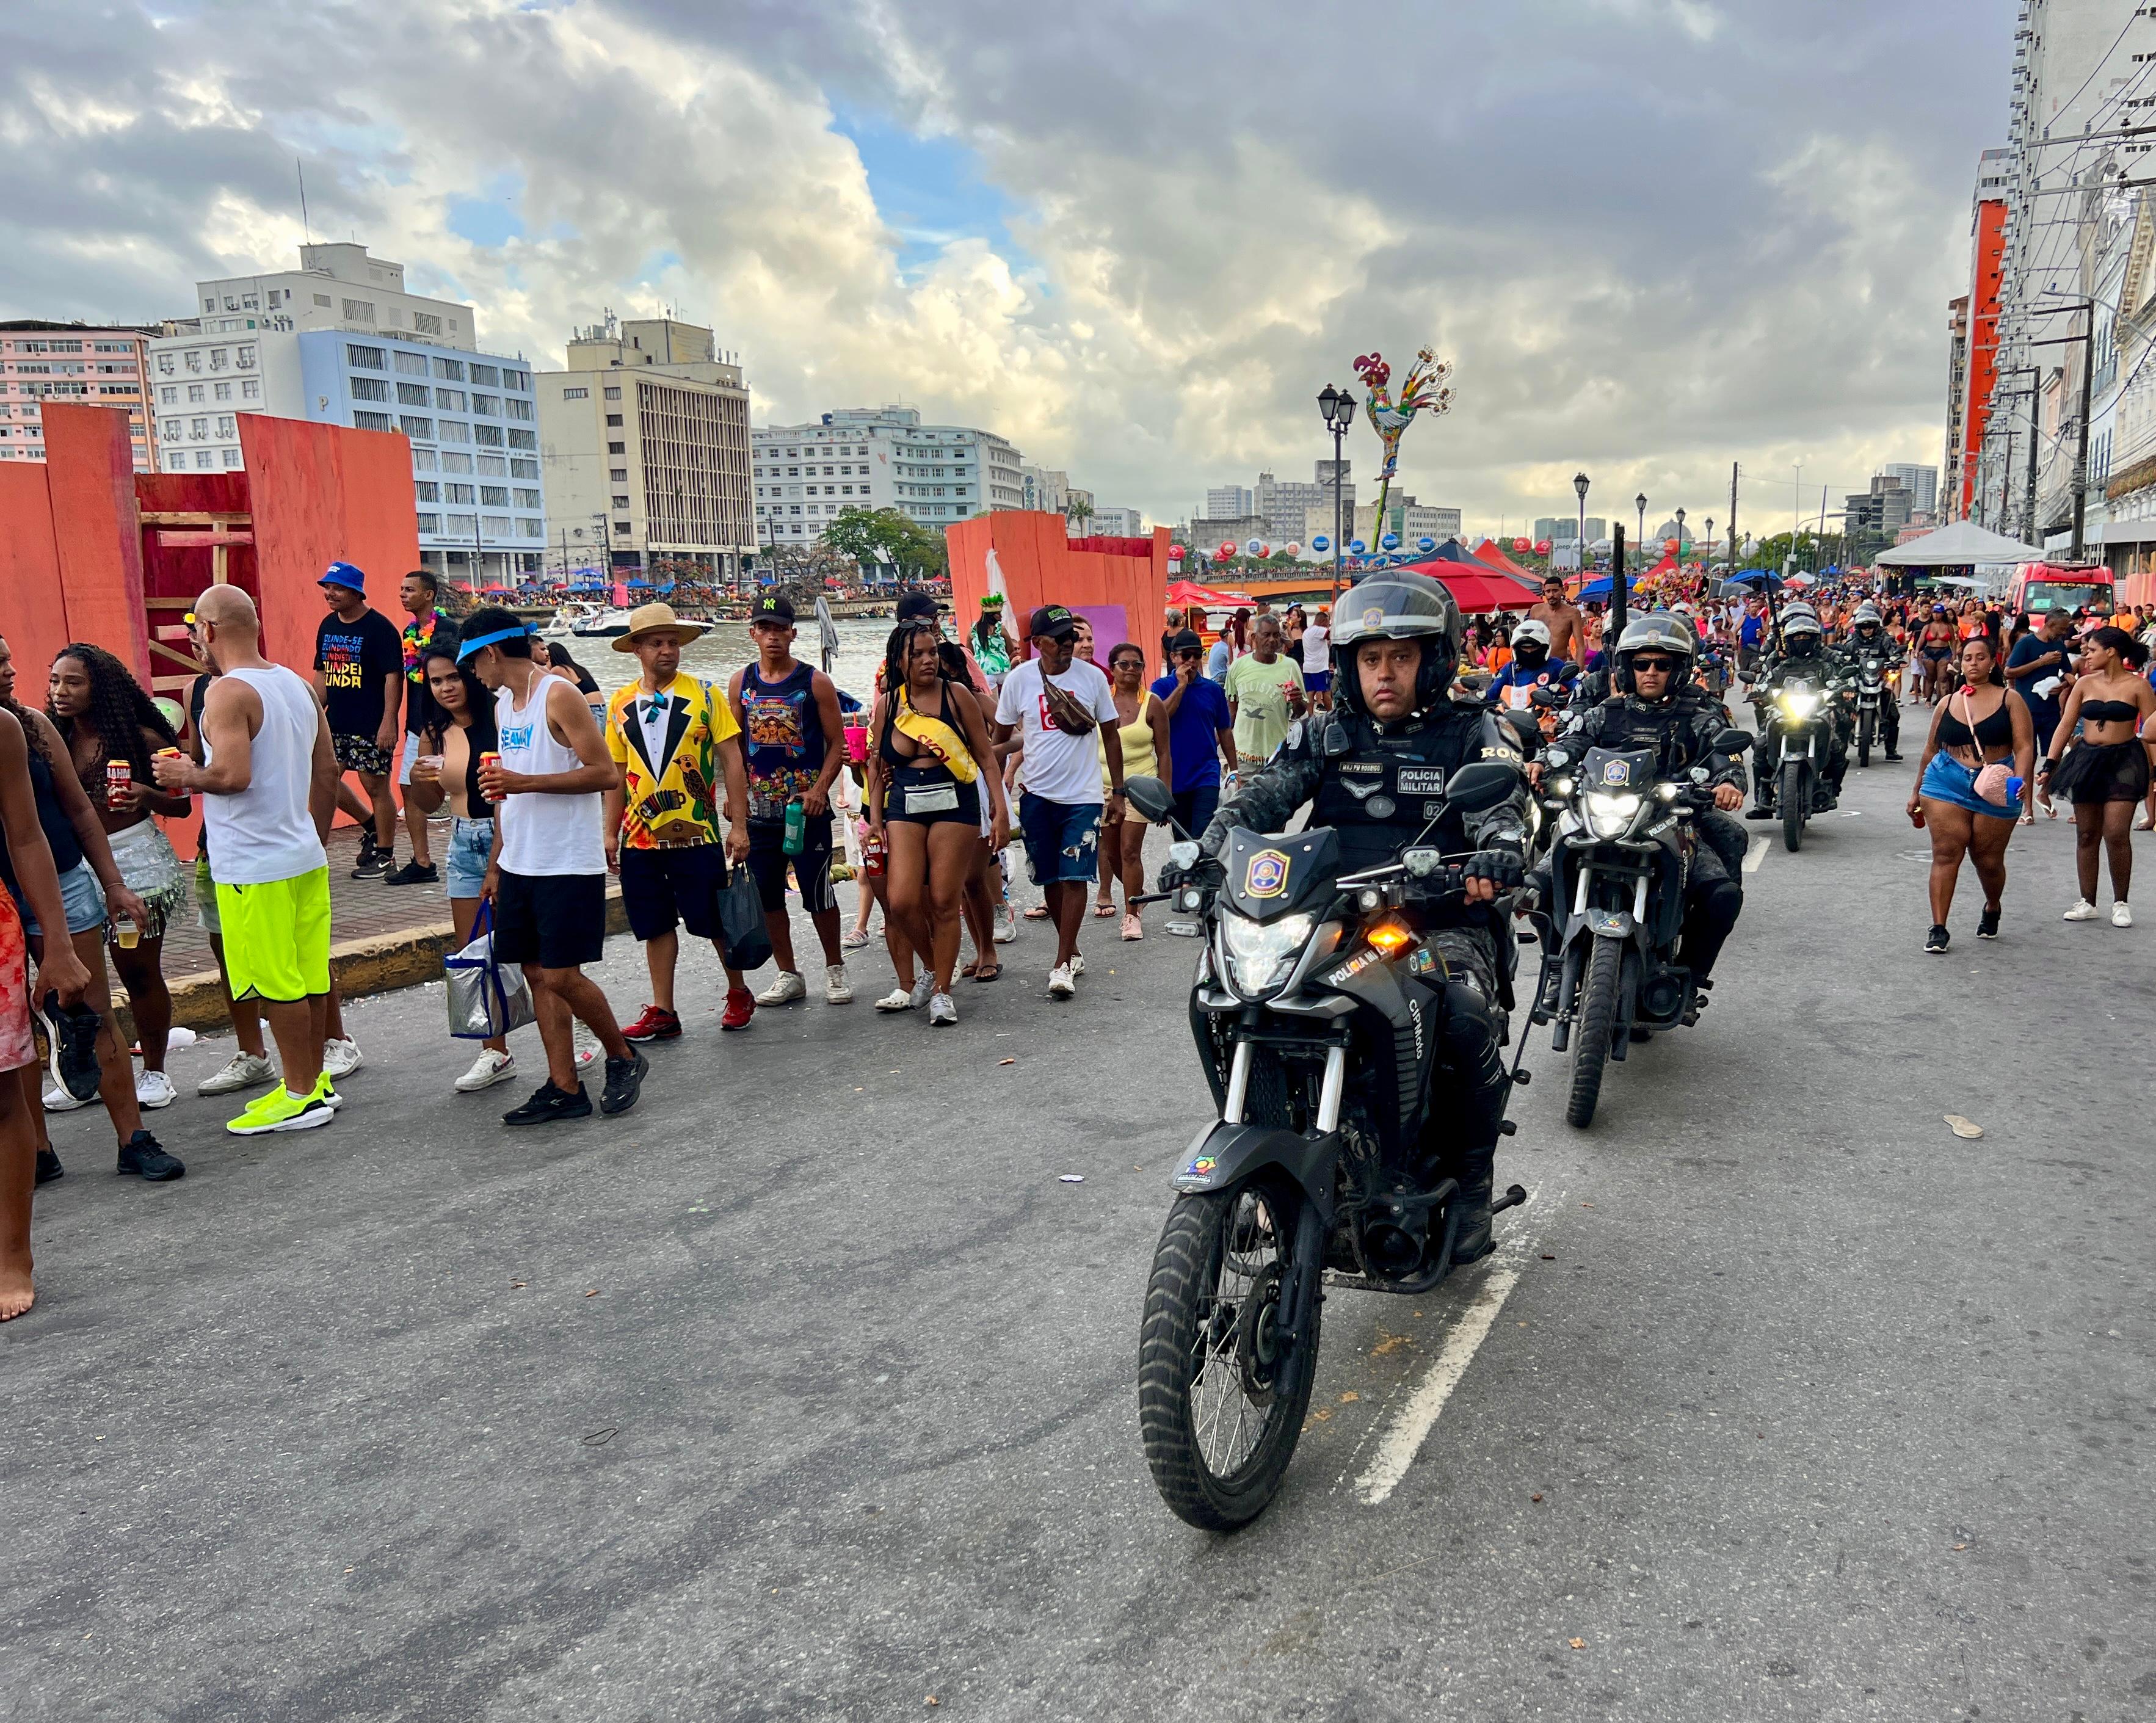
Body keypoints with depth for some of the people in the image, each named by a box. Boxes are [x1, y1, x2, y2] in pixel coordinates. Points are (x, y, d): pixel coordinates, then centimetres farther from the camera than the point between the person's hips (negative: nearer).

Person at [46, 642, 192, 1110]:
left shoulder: (139, 737, -5)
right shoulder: (54, 741, 4)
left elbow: (181, 806, -1)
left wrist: (147, 796, -19)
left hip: (134, 860, -3)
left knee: (140, 970, 4)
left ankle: (154, 1072, 16)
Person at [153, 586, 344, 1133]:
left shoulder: (228, 693, -15)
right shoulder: (299, 685, 9)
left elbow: (233, 775, -26)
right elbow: (328, 770, 13)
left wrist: (186, 775, -6)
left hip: (254, 867, -8)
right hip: (305, 857, 8)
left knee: (277, 985, 1)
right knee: (308, 976, 14)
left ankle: (301, 1098, 8)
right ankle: (314, 1082, 24)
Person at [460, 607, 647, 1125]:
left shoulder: (559, 696, -11)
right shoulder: (503, 704, 15)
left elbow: (606, 774, -18)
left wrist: (526, 782, -21)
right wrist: (495, 864, 19)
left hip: (568, 866, -8)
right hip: (519, 865, 8)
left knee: (563, 977, -7)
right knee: (538, 975, 7)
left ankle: (623, 1058, 15)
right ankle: (564, 1089, 13)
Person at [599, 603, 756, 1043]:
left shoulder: (704, 694, -2)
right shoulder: (621, 704, 7)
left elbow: (731, 761, -3)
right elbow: (617, 772, 13)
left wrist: (739, 825, -7)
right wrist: (611, 833, 10)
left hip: (696, 834, -3)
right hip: (640, 838, 3)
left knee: (714, 922, 4)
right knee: (656, 926, 9)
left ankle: (739, 994, 25)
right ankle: (662, 1012, 18)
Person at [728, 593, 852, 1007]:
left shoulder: (815, 682, -2)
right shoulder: (741, 682, 8)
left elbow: (836, 744, -2)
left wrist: (820, 789, -15)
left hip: (807, 806, -4)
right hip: (758, 808, 4)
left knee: (817, 893, 1)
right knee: (767, 895, 7)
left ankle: (835, 969, 20)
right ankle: (789, 976, 20)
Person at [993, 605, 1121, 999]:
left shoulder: (1093, 677, -1)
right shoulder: (1019, 679, -2)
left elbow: (1111, 735, 7)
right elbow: (1000, 738, 8)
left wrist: (1118, 792, 6)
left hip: (1084, 795, -1)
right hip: (1037, 795, 1)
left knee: (1074, 878, -9)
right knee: (1051, 879, 8)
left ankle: (1062, 966, -7)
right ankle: (1072, 952, 25)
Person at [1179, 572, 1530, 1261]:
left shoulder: (1474, 732, 7)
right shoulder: (1325, 736, 14)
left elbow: (1501, 801, -11)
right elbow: (1264, 795, 0)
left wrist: (1499, 848, -36)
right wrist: (1206, 848, -20)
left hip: (1443, 920, -3)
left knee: (1467, 1018, -31)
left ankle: (1470, 1178, -5)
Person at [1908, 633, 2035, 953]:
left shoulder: (2009, 699, 2)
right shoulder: (1947, 704, 10)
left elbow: (2025, 747, -6)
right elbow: (1931, 751, 16)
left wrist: (2020, 780, -22)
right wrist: (1917, 792, 18)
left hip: (1996, 791, -1)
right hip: (1946, 784, 1)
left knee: (1989, 860, 9)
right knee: (1946, 854, -8)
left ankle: (1992, 909, 40)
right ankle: (1939, 928, -7)